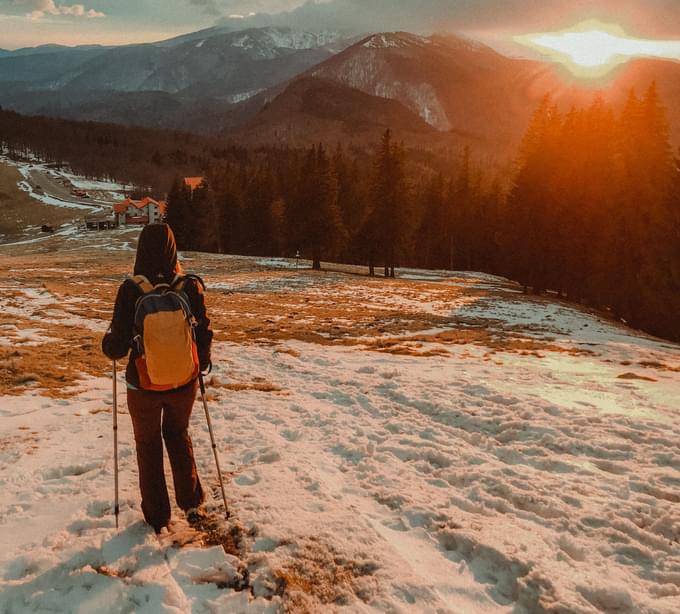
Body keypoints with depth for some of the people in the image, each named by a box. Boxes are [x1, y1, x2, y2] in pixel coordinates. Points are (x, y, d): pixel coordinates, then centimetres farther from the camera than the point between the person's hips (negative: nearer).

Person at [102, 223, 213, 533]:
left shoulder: (131, 290, -19)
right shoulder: (190, 286, -13)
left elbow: (118, 347, -17)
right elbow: (204, 332, -4)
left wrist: (107, 343, 7)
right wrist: (202, 363, 16)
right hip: (184, 381, 2)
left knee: (148, 444, 21)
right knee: (178, 434, 28)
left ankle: (157, 514, 30)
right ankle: (191, 502, 23)